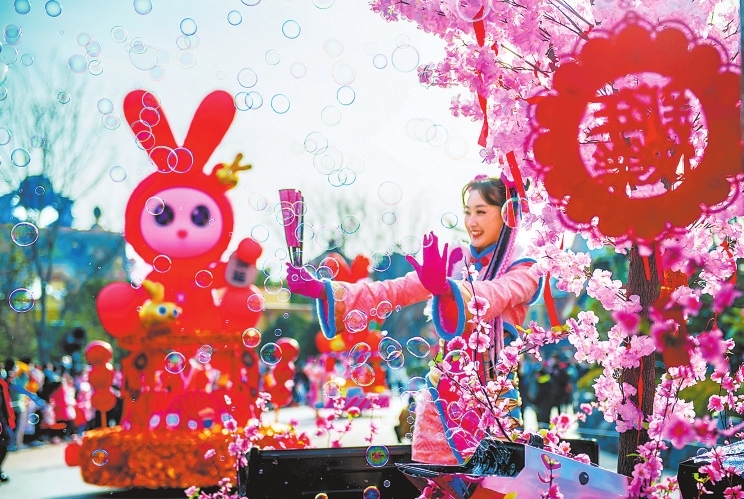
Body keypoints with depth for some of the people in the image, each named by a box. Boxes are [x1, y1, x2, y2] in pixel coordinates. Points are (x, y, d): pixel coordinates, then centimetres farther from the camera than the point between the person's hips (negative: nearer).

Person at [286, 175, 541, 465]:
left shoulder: (522, 273, -5)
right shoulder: (453, 263, 7)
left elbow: (494, 296, -28)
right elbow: (391, 291, -5)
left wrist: (444, 287, -49)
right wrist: (322, 289, -19)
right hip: (442, 397, 4)